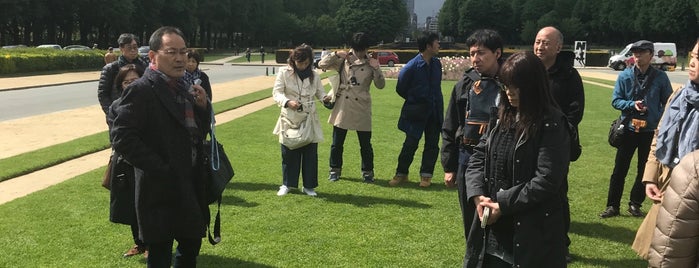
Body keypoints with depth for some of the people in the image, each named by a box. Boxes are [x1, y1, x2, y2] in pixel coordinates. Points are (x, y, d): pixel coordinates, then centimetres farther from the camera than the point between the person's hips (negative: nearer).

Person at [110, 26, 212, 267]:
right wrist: (160, 170, -20)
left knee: (191, 246, 19)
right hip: (161, 190, -7)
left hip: (191, 187, 7)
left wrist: (203, 106, -5)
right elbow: (122, 137, -20)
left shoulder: (185, 87, 10)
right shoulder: (141, 90, -14)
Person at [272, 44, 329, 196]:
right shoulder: (284, 73, -2)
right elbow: (277, 92, -7)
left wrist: (326, 98, -10)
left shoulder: (314, 76, 7)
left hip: (309, 119, 2)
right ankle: (287, 184, 21)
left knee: (310, 153, 3)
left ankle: (308, 186, 16)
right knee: (289, 152, 5)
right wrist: (288, 102, -26)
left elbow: (320, 92, 14)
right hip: (290, 118, -2)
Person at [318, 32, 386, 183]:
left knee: (365, 143, 5)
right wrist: (335, 54, -11)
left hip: (362, 108, -1)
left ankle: (367, 172, 20)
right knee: (337, 142, 9)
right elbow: (322, 65, -2)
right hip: (342, 107, 1)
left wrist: (376, 69, -14)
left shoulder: (370, 63, 1)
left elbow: (380, 85, -1)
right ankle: (335, 170, 25)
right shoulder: (343, 60, 1)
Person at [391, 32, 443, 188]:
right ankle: (401, 173, 16)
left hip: (434, 111, 5)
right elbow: (400, 89, -2)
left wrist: (435, 102, 10)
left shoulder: (436, 63, 3)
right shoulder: (411, 67, -15)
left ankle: (426, 175, 18)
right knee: (410, 144, 1)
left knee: (432, 144, 7)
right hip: (416, 112, -5)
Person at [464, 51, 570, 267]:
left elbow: (546, 181, -19)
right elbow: (478, 156, 9)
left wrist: (503, 204, -17)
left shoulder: (552, 125, -13)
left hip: (533, 230, -6)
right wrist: (478, 194, -7)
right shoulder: (503, 116, 8)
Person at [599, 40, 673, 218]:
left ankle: (635, 205, 24)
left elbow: (667, 102, 4)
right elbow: (615, 100, -1)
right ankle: (613, 206, 12)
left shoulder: (660, 77, -2)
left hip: (651, 131, 0)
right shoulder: (625, 76, -3)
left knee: (644, 170, 10)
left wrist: (661, 120, -10)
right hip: (629, 129, 0)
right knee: (619, 170, 3)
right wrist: (632, 105, -18)